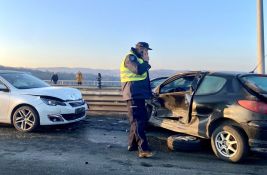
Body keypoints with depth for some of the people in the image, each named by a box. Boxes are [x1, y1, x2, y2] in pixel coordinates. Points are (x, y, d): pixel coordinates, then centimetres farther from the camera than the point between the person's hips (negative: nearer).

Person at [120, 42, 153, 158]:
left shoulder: (137, 59, 25)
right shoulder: (130, 57, -7)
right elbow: (139, 70, -23)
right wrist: (146, 61, -8)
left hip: (139, 94, 11)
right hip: (133, 94, -11)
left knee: (141, 119, 15)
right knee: (137, 121, -15)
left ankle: (132, 145, 24)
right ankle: (143, 150, -19)